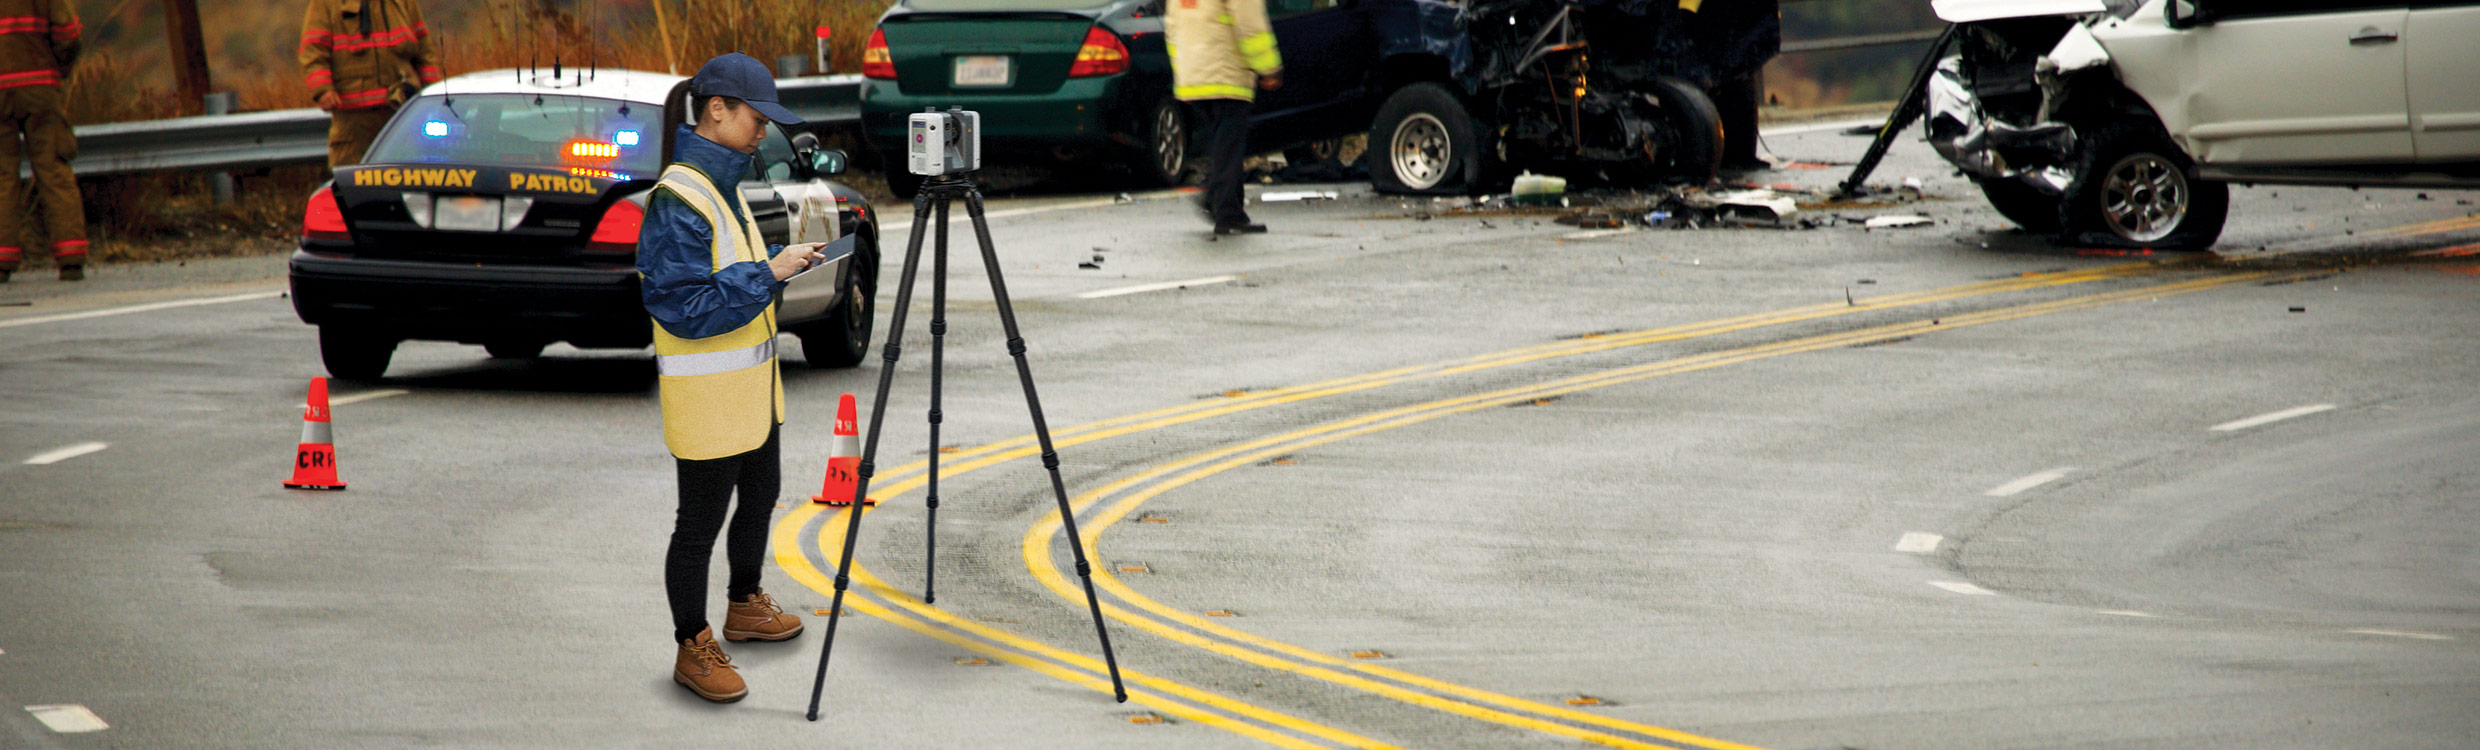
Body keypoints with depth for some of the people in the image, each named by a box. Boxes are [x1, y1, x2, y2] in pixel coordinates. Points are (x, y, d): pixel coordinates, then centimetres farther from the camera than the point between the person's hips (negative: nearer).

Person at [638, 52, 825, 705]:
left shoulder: (724, 185, 9)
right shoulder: (678, 202, -23)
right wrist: (768, 273, -25)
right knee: (700, 525, 0)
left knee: (760, 495, 24)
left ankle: (745, 607, 42)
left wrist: (781, 260, 5)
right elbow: (687, 307, -27)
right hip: (706, 398, -10)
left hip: (751, 387, 10)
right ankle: (693, 650, 11)